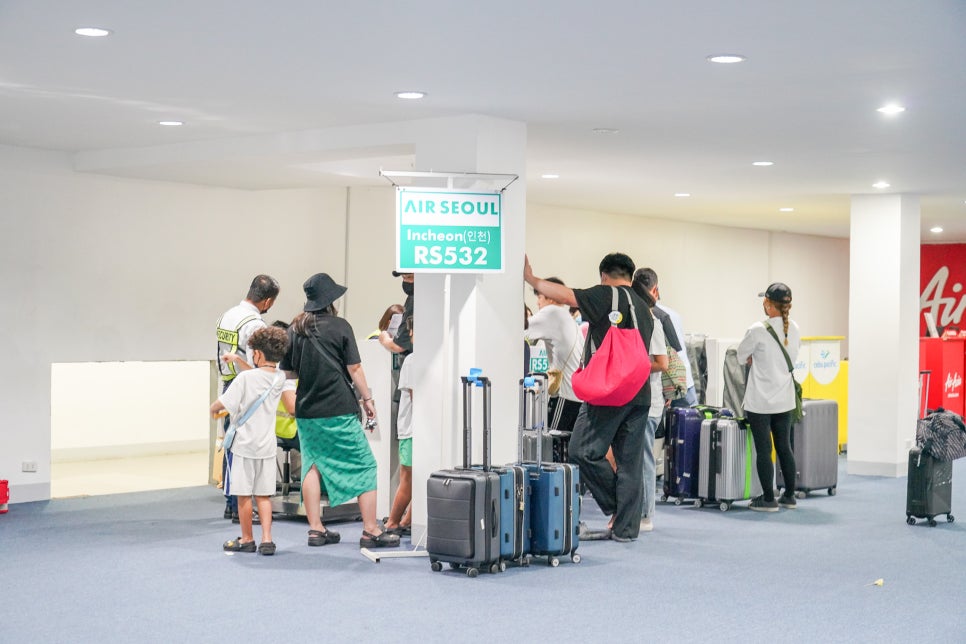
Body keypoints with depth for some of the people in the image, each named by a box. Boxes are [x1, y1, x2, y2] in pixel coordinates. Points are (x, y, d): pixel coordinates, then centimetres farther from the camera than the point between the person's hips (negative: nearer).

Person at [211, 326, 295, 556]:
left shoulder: (245, 377, -15)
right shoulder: (280, 378, -1)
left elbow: (223, 403, -12)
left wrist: (214, 408, 8)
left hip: (245, 444, -5)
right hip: (267, 445, 5)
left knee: (244, 494, 7)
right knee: (263, 494, 11)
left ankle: (247, 539, 17)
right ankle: (267, 539, 4)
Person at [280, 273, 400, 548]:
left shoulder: (295, 329, 6)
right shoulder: (340, 326, -7)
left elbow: (288, 372, 12)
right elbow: (354, 368, -7)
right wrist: (367, 398, 2)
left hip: (306, 410, 5)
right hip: (339, 410, -5)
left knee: (312, 464, 12)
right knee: (364, 465, 1)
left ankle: (316, 529, 12)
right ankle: (370, 531, 0)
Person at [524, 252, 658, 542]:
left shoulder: (606, 296, -4)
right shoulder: (644, 309, 20)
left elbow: (565, 295, -12)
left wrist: (530, 278, -4)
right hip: (640, 395, 8)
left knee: (583, 451, 0)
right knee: (630, 462, 7)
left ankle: (616, 507, 5)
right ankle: (626, 527, 9)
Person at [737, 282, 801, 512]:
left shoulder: (758, 331, -17)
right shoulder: (794, 329, 1)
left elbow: (742, 356, -4)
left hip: (760, 401, -6)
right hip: (785, 399, 6)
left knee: (764, 450, 1)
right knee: (784, 447, 14)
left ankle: (768, 499, 5)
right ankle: (789, 496, 21)